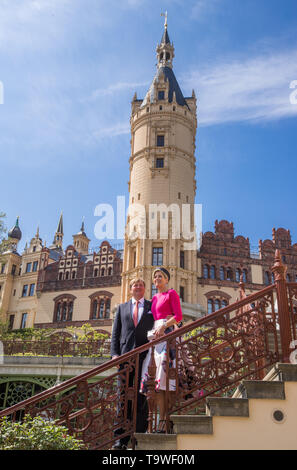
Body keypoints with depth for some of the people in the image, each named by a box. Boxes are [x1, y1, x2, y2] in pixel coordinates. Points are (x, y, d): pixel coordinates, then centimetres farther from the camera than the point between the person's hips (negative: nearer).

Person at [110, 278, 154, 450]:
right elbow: (116, 332, 15)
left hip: (145, 354, -1)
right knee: (123, 396, 0)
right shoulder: (122, 307, 19)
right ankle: (121, 439, 5)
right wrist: (115, 353, 1)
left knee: (141, 396, -2)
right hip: (125, 355, 2)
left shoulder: (153, 306, 14)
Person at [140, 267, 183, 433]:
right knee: (159, 379, -2)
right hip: (156, 335, 6)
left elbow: (179, 316, -6)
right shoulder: (154, 298, 23)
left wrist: (163, 327, -17)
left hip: (168, 334, -6)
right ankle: (162, 421, -3)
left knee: (168, 374, -14)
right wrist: (155, 329, 6)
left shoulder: (172, 293, 4)